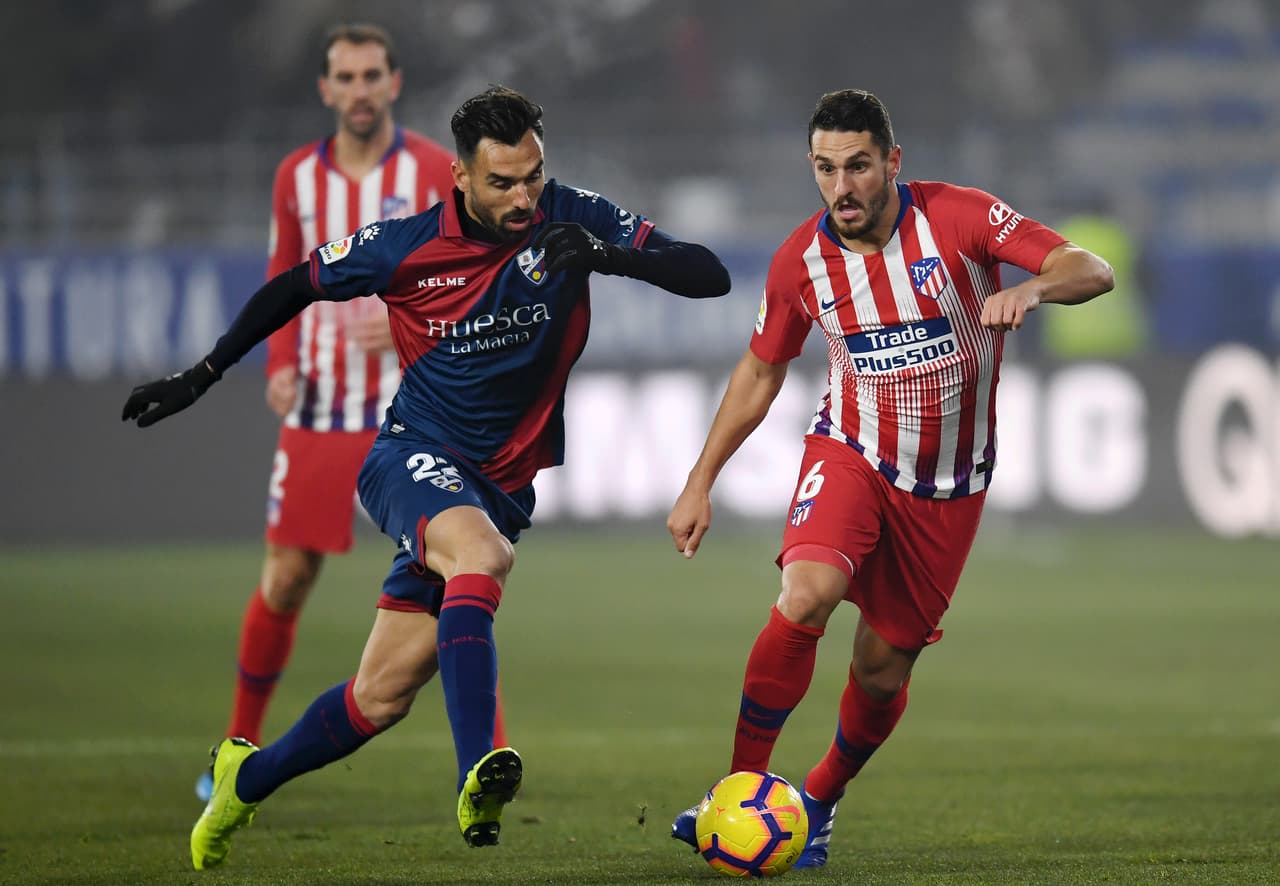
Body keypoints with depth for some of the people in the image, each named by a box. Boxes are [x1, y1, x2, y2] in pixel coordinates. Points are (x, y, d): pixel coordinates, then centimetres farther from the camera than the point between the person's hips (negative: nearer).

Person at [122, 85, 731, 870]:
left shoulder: (570, 219, -7)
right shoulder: (405, 246, -9)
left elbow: (709, 274, -12)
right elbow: (295, 288, 8)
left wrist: (608, 256, -29)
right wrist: (202, 377, 11)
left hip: (503, 490, 3)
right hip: (415, 456, -3)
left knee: (383, 697, 2)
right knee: (481, 553, -38)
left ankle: (246, 779, 29)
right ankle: (479, 778, -49)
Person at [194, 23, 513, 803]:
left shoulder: (435, 171, -5)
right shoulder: (297, 177, 6)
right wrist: (281, 363, 0)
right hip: (319, 411, 3)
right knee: (285, 579, 4)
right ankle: (239, 747, 19)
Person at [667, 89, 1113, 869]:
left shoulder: (959, 218, -18)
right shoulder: (801, 258, -9)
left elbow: (1092, 271, -22)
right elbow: (760, 372, 7)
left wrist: (1034, 288, -45)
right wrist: (701, 482, 5)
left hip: (949, 483, 0)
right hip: (852, 453, 0)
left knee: (883, 669, 5)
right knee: (806, 594, -28)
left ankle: (821, 800, 34)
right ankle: (740, 787, -16)